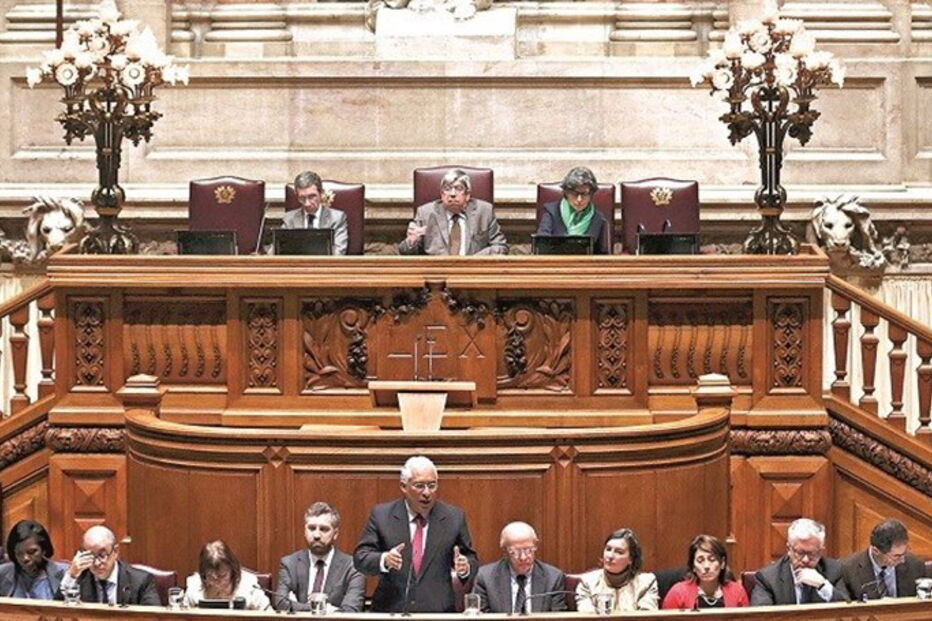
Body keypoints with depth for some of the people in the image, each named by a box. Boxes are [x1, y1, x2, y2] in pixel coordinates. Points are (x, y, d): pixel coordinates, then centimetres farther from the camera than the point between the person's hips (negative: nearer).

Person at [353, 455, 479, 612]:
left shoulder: (454, 518, 5)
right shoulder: (381, 515, 3)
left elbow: (471, 560, 11)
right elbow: (360, 558, -1)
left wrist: (465, 568, -12)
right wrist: (384, 560, -20)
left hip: (438, 612, 0)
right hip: (390, 611, 0)